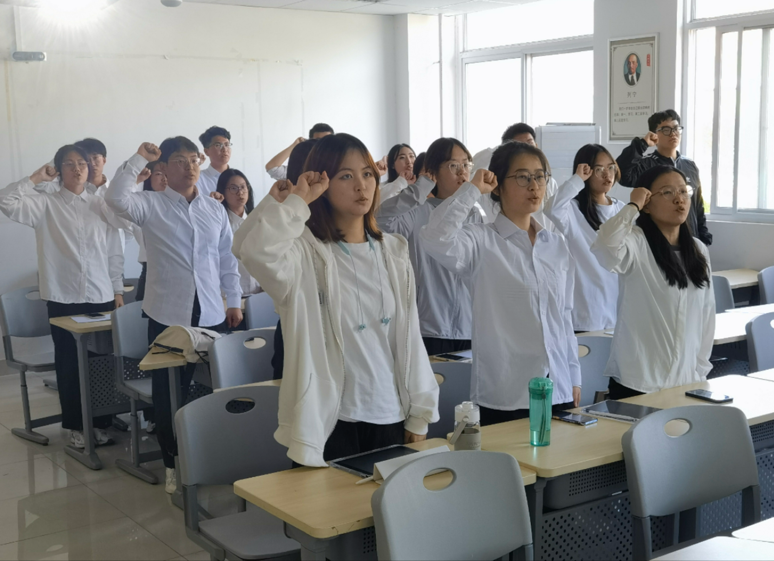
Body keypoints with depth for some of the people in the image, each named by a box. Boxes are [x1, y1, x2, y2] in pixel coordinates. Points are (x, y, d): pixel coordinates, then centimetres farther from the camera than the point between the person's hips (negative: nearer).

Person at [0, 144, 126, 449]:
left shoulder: (101, 205, 7)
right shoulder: (46, 204, 0)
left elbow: (115, 253, 8)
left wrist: (118, 290, 5)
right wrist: (36, 177, -10)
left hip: (101, 297, 2)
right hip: (63, 299, -2)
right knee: (69, 364, 6)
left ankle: (101, 422, 21)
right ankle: (76, 426, 19)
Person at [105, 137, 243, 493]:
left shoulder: (215, 209, 9)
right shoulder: (151, 205, -3)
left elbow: (227, 258, 12)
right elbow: (116, 198, -23)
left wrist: (233, 300, 9)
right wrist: (139, 159, -22)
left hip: (211, 314, 3)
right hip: (167, 315, -3)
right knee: (168, 391, 5)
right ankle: (173, 463, 19)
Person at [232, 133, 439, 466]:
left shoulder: (393, 251, 8)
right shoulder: (307, 254, -9)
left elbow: (409, 336, 9)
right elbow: (253, 249, -33)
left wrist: (418, 417, 7)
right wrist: (296, 200, -18)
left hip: (390, 419, 5)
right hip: (329, 423, -5)